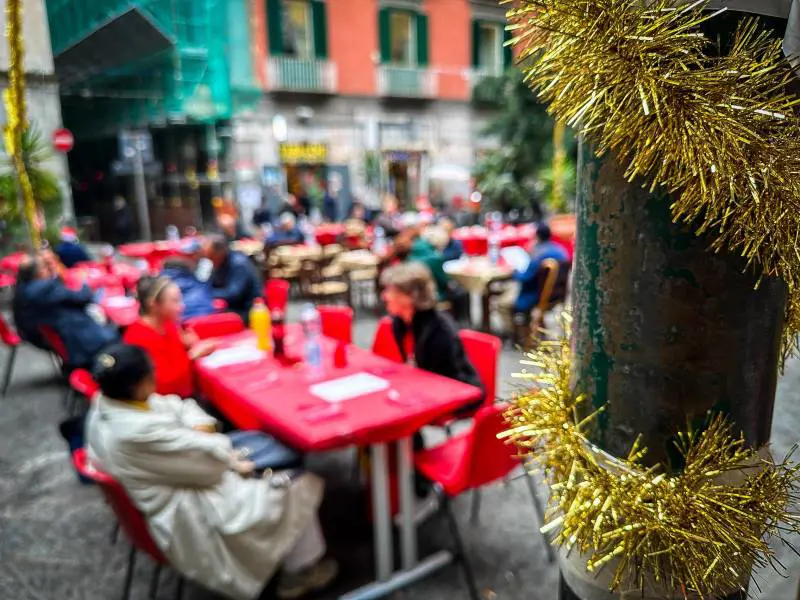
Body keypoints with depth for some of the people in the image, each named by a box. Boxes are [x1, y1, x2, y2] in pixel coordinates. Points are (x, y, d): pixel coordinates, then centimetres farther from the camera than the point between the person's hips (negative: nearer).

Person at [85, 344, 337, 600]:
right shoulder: (139, 432, -35)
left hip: (170, 497, 10)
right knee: (300, 486, 0)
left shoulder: (105, 404, -6)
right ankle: (301, 571, 20)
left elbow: (175, 407, 3)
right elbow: (208, 461, -26)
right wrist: (227, 452, -6)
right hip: (190, 520, -9)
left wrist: (200, 428, -15)